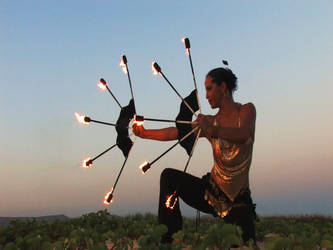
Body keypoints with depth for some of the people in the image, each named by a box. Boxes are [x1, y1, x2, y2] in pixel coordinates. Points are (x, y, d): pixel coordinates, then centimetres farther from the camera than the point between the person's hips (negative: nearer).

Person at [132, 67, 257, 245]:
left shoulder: (247, 110, -6)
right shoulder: (210, 121, 5)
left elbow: (243, 135, -28)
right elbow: (175, 133, -1)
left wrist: (213, 131, -45)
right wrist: (145, 133, -8)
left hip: (238, 203, -3)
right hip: (211, 193, 3)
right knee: (169, 176, -14)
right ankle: (168, 242, -12)